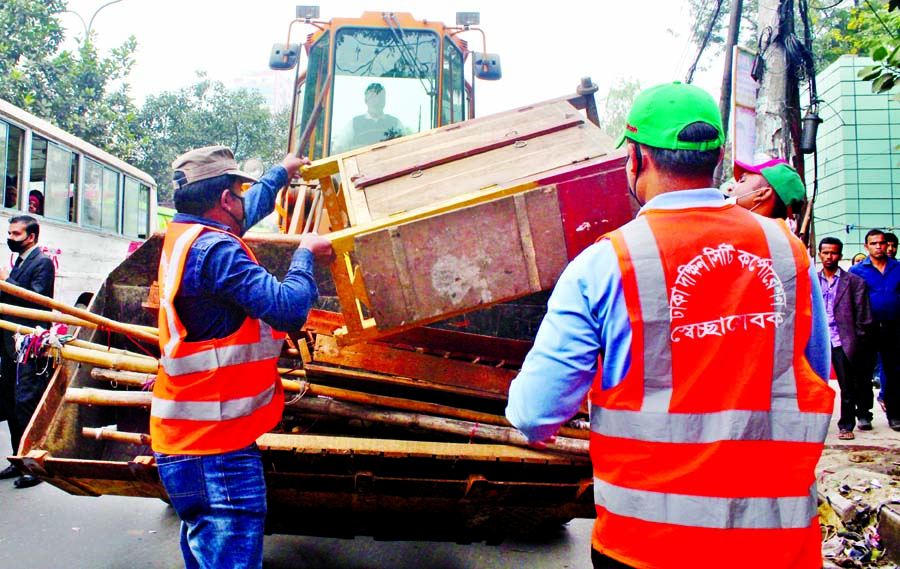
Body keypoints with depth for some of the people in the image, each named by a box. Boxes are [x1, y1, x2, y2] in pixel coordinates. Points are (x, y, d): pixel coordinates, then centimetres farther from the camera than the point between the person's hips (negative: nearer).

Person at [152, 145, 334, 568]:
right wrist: (306, 255, -6)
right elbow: (288, 308, -24)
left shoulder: (183, 235, 11)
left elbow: (249, 211, 30)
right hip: (215, 449, -11)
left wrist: (281, 174, 45)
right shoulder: (216, 250, -20)